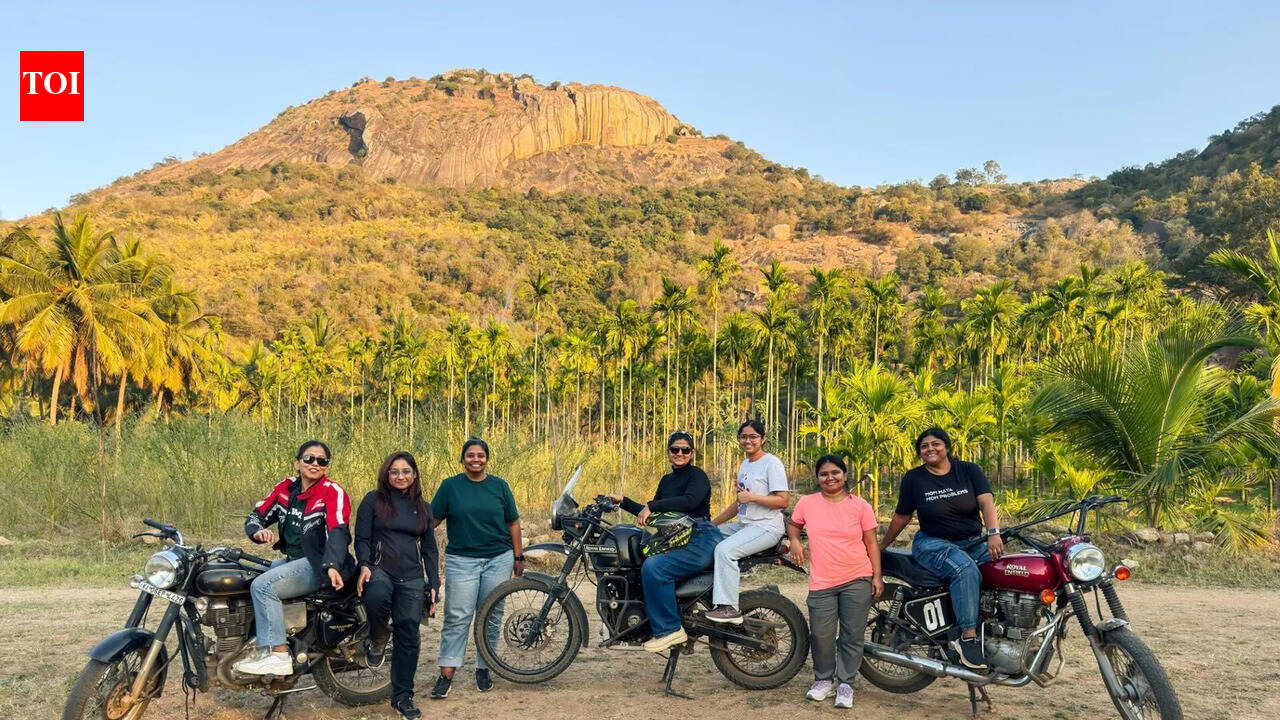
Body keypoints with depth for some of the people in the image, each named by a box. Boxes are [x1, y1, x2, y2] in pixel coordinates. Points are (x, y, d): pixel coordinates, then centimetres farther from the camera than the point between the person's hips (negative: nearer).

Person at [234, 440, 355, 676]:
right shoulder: (285, 488, 9)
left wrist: (332, 566, -39)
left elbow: (338, 532, -23)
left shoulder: (333, 492, -11)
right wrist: (258, 531, -14)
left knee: (263, 586, -23)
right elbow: (256, 516, 11)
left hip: (320, 564, -8)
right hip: (292, 559, 8)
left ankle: (278, 656, -19)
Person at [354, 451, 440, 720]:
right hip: (379, 569, -3)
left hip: (412, 577, 3)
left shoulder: (422, 507, 15)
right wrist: (364, 566, -19)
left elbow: (430, 549, 16)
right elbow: (362, 538, 0)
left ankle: (402, 697, 15)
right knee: (376, 596, -38)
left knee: (408, 635, 1)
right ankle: (377, 641, -6)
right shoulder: (373, 500, 4)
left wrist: (433, 585, 9)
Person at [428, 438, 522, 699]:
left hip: (498, 559, 2)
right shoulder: (450, 486, 2)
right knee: (457, 618, -4)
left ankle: (483, 669, 20)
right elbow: (432, 519, 2)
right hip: (461, 560, -2)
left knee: (491, 618, 7)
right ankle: (446, 675, -1)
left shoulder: (499, 486, 6)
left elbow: (513, 523, 10)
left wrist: (518, 557, 7)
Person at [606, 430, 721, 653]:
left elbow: (690, 501, -25)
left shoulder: (697, 475, -5)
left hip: (701, 541, -9)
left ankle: (670, 629, -17)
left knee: (654, 567, -26)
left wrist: (651, 506, -26)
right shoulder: (667, 480, 19)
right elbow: (652, 514, 23)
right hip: (678, 541, 9)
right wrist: (623, 501, 15)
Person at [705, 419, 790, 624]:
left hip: (766, 527, -10)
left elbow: (784, 501, -17)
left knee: (724, 550, -27)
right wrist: (712, 523, 18)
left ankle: (729, 608, -24)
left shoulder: (771, 463, -9)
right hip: (744, 525, 10)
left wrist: (752, 497, -23)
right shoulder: (745, 464, 18)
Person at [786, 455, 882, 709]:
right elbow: (793, 524, 20)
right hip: (821, 583, 1)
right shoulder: (807, 503, 1)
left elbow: (871, 544, 4)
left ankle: (845, 683, 21)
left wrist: (877, 576, 0)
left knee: (852, 635, 5)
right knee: (821, 636, 2)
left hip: (857, 581, 0)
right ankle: (824, 679, 24)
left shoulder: (860, 506, -1)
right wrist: (795, 541, -1)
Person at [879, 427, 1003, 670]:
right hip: (933, 543, -3)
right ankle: (968, 637, -33)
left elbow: (986, 502, -10)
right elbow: (901, 516, 9)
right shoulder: (913, 478, 2)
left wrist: (993, 533, -27)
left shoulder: (970, 471, 4)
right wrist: (881, 546, 14)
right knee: (966, 569, -33)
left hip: (972, 542, 3)